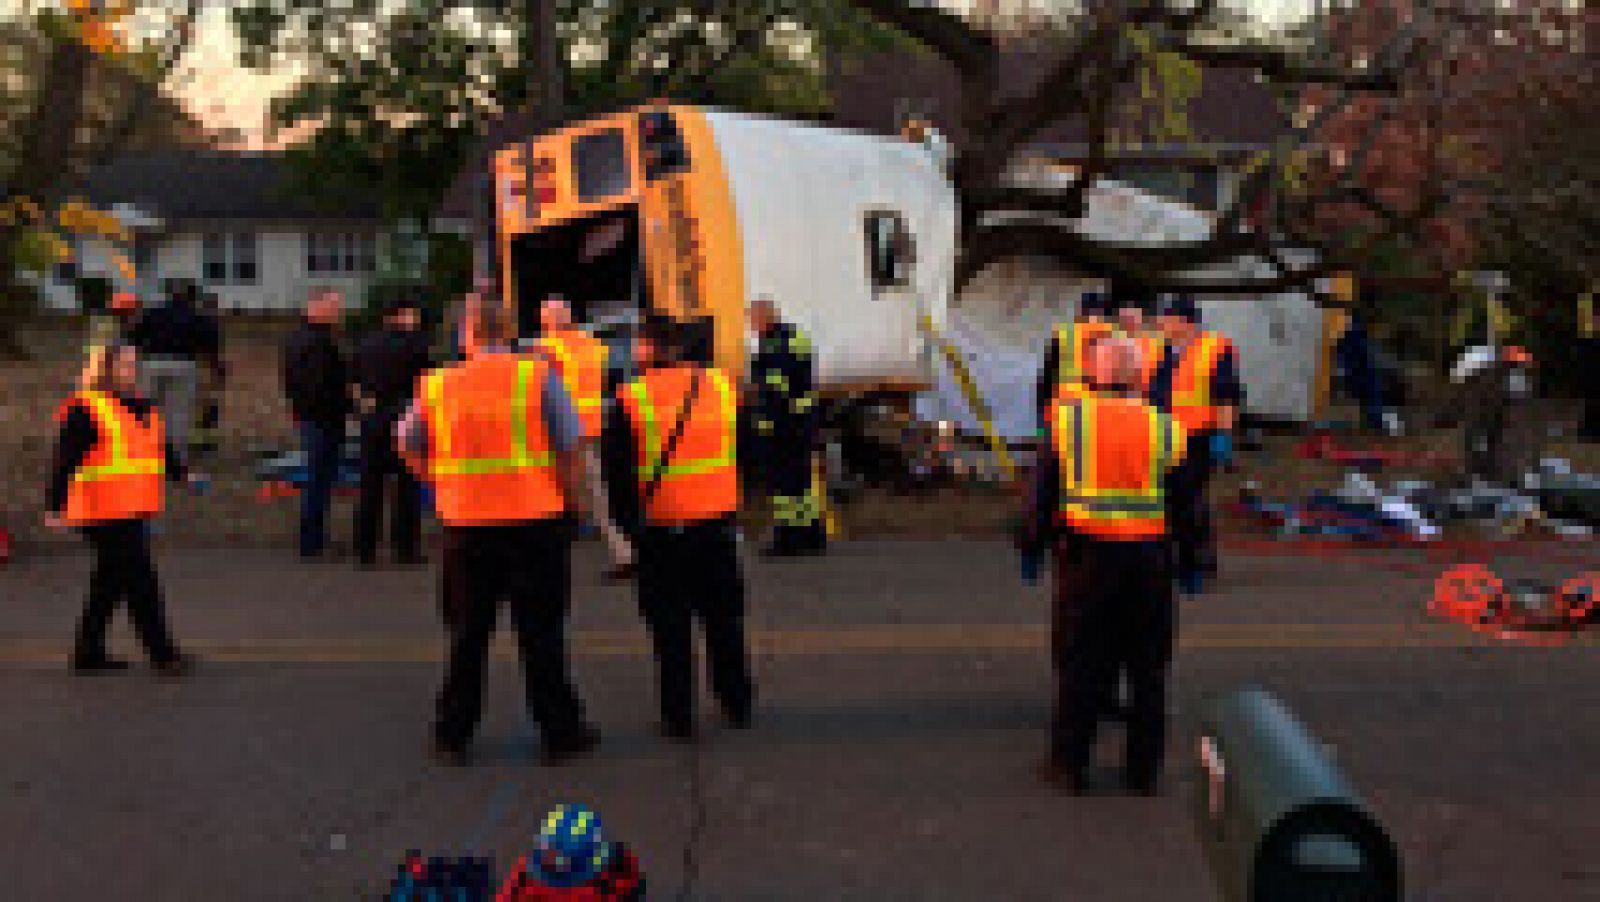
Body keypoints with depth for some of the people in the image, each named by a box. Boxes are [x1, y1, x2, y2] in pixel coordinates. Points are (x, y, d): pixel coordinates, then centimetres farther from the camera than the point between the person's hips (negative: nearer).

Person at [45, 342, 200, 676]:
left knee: (109, 584, 15)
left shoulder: (142, 407, 15)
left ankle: (89, 652, 25)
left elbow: (162, 448, 26)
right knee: (140, 581, -7)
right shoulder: (85, 409, -10)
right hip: (105, 513, -8)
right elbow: (65, 459, -12)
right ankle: (162, 652, -1)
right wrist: (55, 506, -14)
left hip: (134, 510, 8)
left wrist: (182, 473, 13)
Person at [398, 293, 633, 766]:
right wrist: (608, 526, -4)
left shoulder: (437, 386, 3)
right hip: (535, 519, -2)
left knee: (469, 633, 15)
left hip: (468, 526, 2)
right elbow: (578, 453, -9)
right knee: (540, 631, 8)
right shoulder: (539, 377, -6)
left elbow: (408, 448, 15)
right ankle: (560, 732, 15)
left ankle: (452, 736, 22)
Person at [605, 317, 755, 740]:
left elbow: (618, 472, -6)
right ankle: (737, 704, 22)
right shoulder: (721, 386, 2)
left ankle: (678, 716, 10)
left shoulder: (630, 400, -8)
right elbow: (746, 452, 10)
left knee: (670, 626, 6)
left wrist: (628, 519, 5)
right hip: (717, 523, 3)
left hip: (661, 529, -3)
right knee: (724, 618, 15)